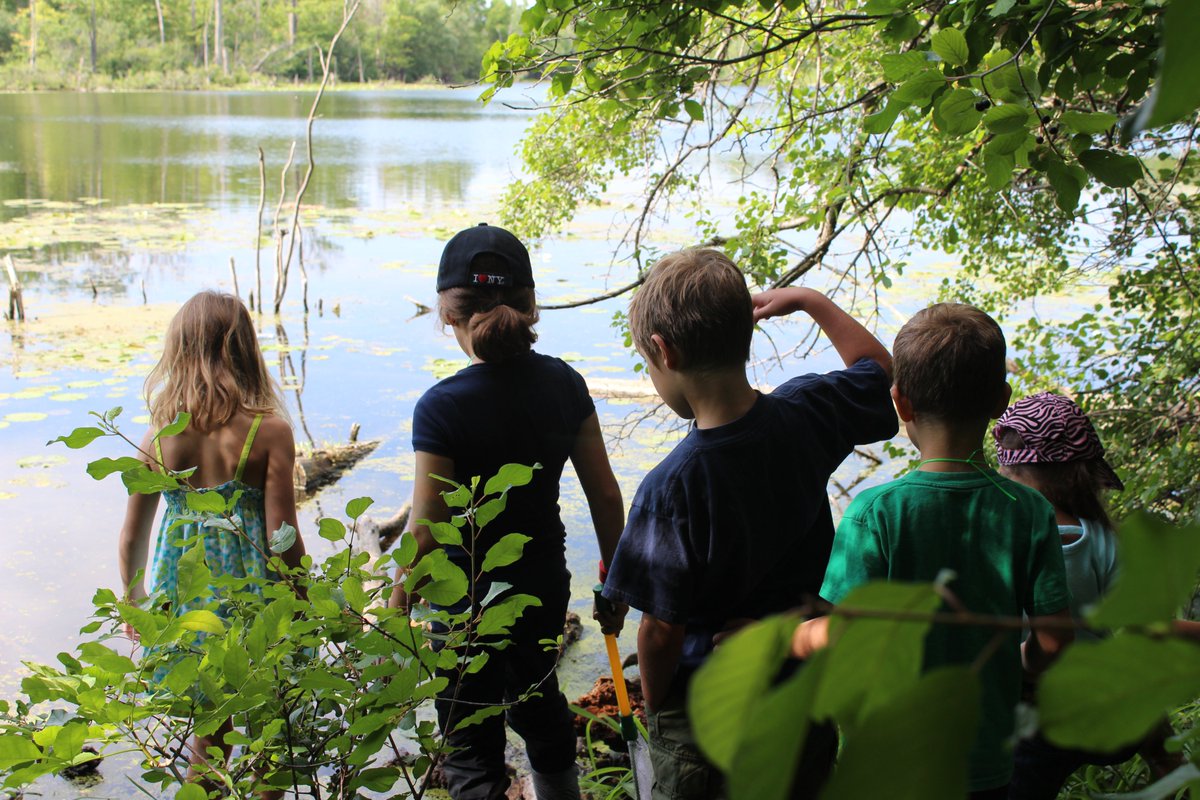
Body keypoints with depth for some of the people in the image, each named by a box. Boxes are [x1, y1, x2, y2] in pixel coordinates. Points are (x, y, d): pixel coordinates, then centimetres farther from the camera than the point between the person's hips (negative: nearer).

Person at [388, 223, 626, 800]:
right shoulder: (563, 383, -9)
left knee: (472, 750, 13)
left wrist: (394, 619, -6)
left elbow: (426, 533, -20)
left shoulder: (442, 407, -22)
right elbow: (604, 493, -2)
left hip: (470, 598, -5)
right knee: (537, 698, 31)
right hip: (546, 584, 5)